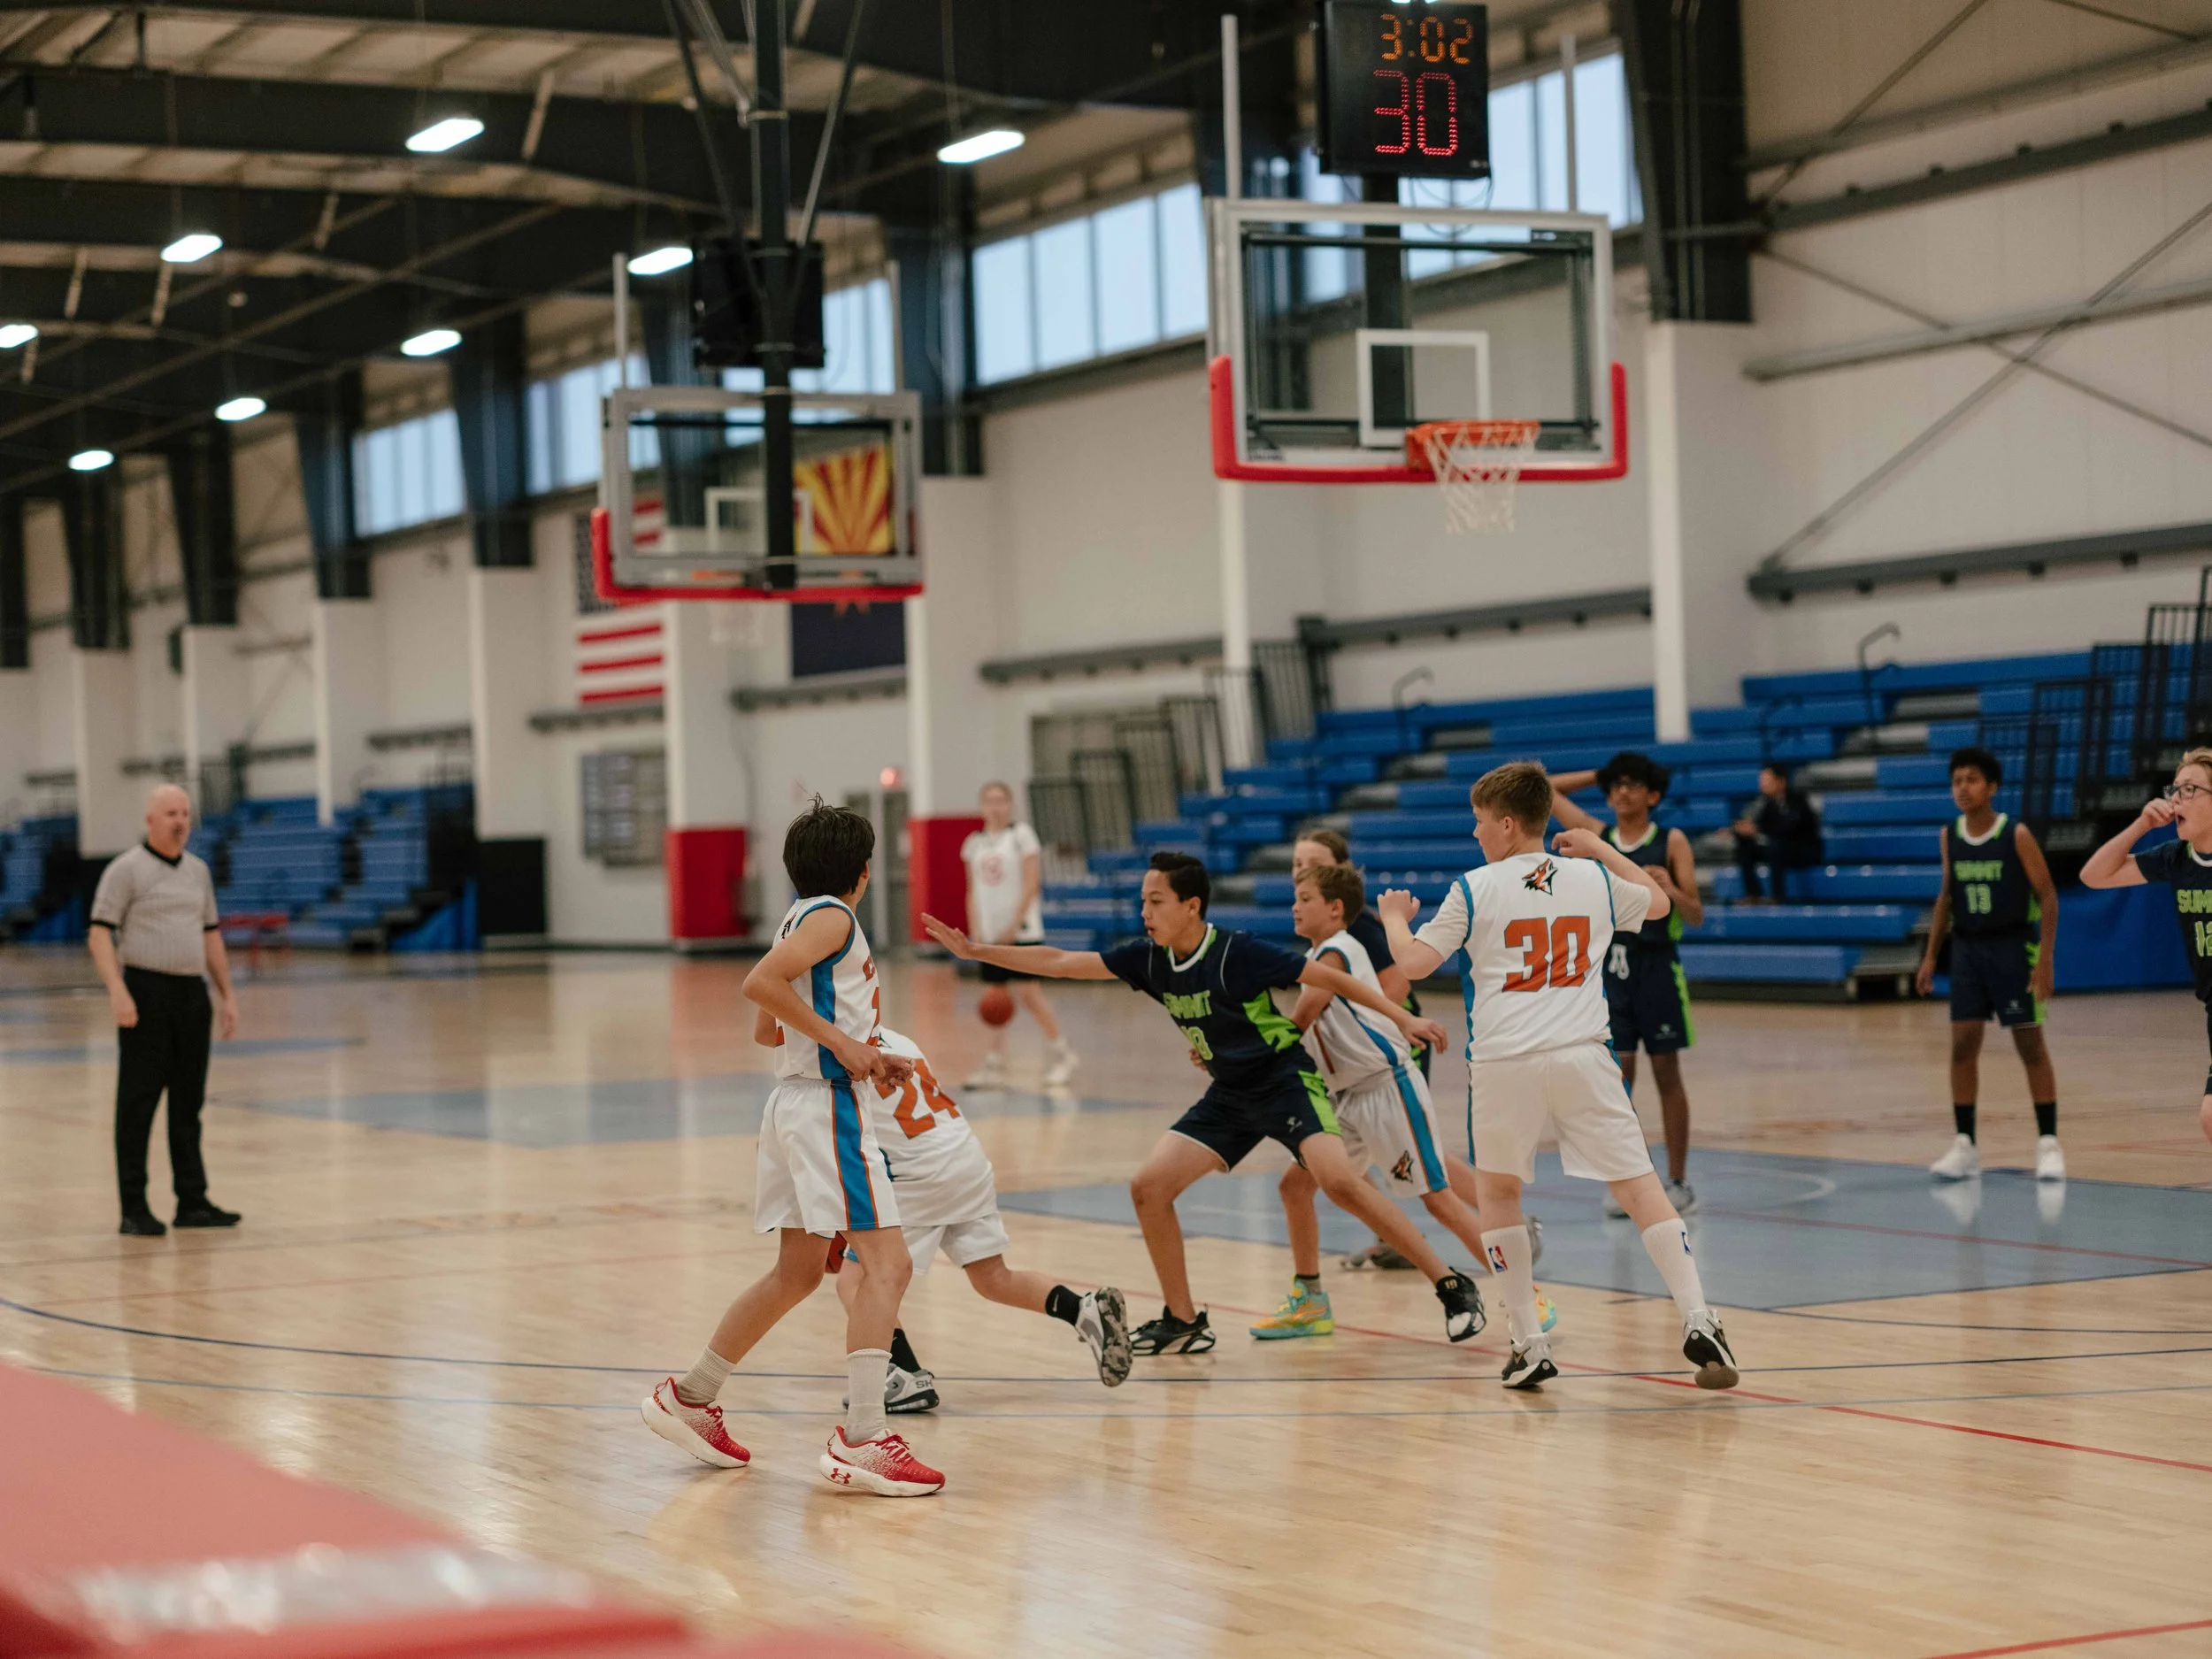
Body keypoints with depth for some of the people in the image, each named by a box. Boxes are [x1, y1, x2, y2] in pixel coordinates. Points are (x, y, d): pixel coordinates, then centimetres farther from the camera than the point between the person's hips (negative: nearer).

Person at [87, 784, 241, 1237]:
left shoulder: (198, 871, 14)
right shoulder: (126, 870, -5)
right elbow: (100, 935, -10)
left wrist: (227, 995, 14)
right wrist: (117, 991, -22)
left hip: (192, 994, 6)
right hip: (146, 993, -6)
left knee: (188, 1101, 9)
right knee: (138, 1101, -3)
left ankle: (192, 1200, 14)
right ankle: (134, 1209, -1)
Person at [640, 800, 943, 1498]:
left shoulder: (803, 918, 18)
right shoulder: (832, 917, -9)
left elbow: (771, 1030, 25)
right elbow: (760, 983, -24)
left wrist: (868, 1056, 19)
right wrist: (840, 1041, -19)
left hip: (795, 1100, 10)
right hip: (827, 1106, -10)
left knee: (797, 1272, 18)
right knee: (888, 1263, -13)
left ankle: (689, 1398, 25)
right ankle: (861, 1440, -21)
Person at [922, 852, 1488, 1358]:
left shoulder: (1238, 953, -21)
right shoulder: (1149, 959, -3)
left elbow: (1330, 979, -15)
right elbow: (1060, 963, 2)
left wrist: (1401, 1017, -18)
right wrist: (977, 951, -2)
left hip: (1287, 1081, -7)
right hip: (1229, 1096, 7)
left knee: (1339, 1181, -27)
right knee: (1149, 1187, -4)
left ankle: (1453, 1286, -18)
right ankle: (1183, 1322, 10)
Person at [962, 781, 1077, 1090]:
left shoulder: (1021, 835, -2)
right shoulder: (975, 843, 12)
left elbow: (1032, 883, -8)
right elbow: (973, 892, 15)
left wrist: (1014, 924, -15)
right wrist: (974, 931, 5)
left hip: (1021, 929, -5)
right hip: (990, 932, 5)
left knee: (1027, 992, -8)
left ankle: (1061, 1054, 4)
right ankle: (993, 1067, 6)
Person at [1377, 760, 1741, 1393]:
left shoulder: (1474, 890, -1)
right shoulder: (1594, 878, 9)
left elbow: (1414, 962, 1)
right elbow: (1659, 902, 28)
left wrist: (1394, 917, 21)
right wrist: (1603, 848, 39)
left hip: (1504, 1064, -2)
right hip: (1583, 1057, 2)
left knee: (1497, 1192, 16)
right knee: (1639, 1186, 2)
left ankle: (1529, 1346, 12)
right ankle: (1698, 1323, -11)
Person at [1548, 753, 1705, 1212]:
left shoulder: (1672, 842, -1)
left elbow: (1695, 917, -4)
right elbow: (1545, 789, 16)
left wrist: (1670, 888, -24)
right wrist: (1601, 774, 15)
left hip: (1656, 967, -2)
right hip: (1609, 966, 2)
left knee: (1666, 1075, 5)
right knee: (1617, 1075, 1)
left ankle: (1678, 1182, 11)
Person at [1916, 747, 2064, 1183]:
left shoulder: (2016, 835, -12)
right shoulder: (1948, 837, 2)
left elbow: (2047, 894, -9)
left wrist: (2046, 959, -15)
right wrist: (1930, 955, 9)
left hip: (2013, 946, -4)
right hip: (1968, 948, 4)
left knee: (2030, 1044, 0)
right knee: (1962, 1044, 1)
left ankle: (2048, 1144, 8)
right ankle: (1964, 1146, 8)